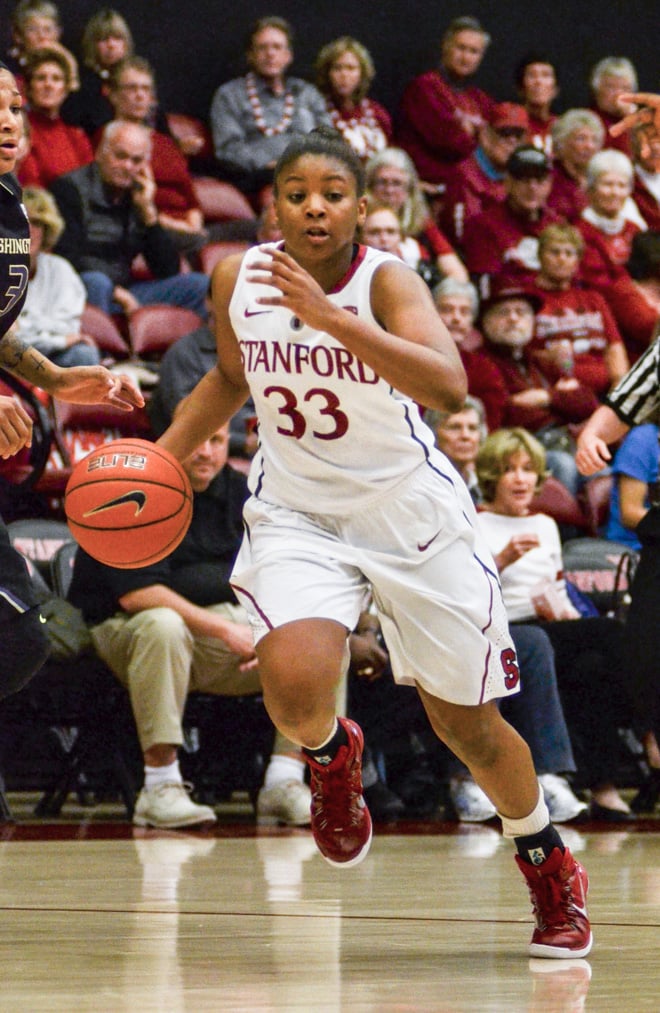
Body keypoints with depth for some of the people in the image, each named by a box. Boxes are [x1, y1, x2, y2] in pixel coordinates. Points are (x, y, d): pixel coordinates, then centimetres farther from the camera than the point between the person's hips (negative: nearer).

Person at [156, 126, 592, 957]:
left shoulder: (386, 281, -21)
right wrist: (161, 457, 5)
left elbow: (448, 387, -40)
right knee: (293, 684, -26)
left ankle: (547, 862, 37)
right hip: (295, 512, 2)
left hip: (409, 510, -2)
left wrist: (327, 315, -45)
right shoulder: (237, 279, -7)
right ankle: (330, 755, 12)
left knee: (466, 724, 8)